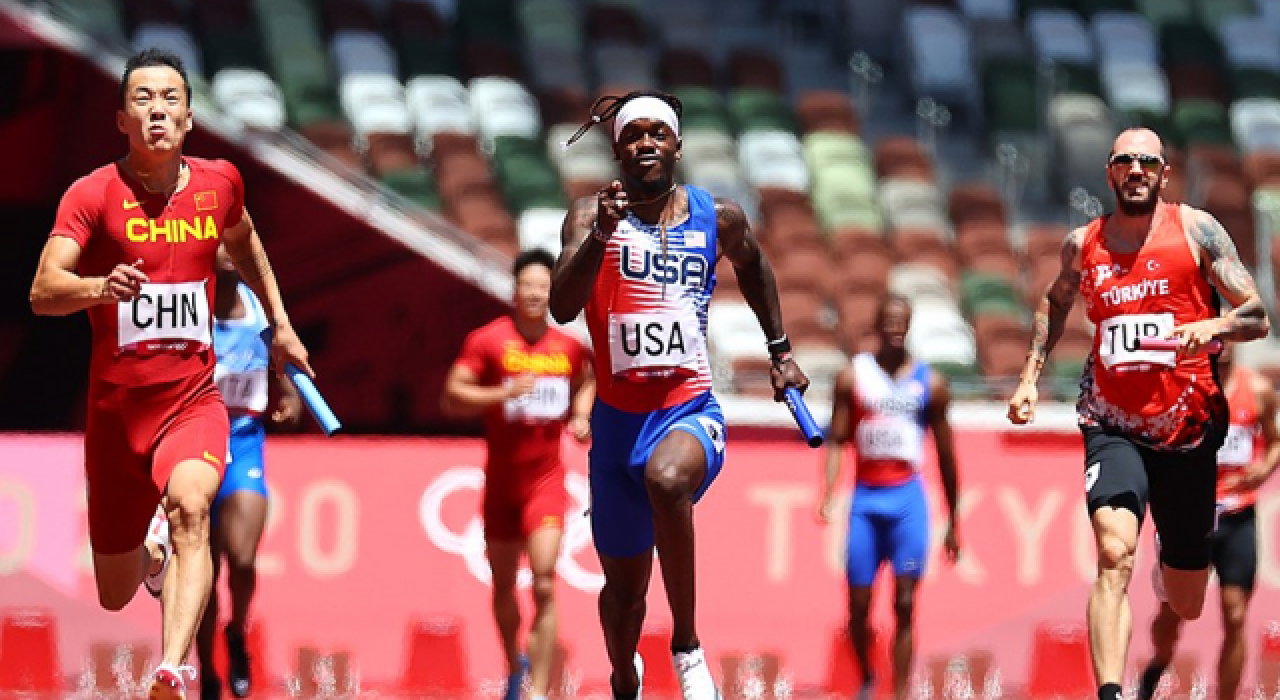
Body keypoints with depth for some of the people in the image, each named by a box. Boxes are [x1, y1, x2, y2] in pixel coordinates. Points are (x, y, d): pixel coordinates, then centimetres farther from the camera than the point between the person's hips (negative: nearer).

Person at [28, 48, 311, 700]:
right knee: (116, 597, 10)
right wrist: (100, 288, -42)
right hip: (116, 406, 0)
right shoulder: (93, 194, -9)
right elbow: (43, 291, -22)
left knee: (189, 506, -33)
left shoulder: (219, 182, 2)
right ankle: (152, 548, 49)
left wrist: (279, 322, 26)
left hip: (193, 401, 0)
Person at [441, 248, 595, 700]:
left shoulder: (570, 347, 1)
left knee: (544, 585, -15)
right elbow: (451, 398, -13)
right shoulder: (487, 341, -8)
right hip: (501, 478, 0)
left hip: (546, 479, 0)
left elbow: (585, 381, 24)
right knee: (503, 583, 14)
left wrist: (581, 416, 5)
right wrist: (503, 393, -26)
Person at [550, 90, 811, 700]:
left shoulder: (717, 217, 1)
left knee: (667, 479, -38)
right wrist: (601, 235, -35)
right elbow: (562, 308, -21)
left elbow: (752, 264, 25)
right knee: (624, 585, 12)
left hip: (690, 408, -1)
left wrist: (780, 349, 26)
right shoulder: (592, 215, -5)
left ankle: (686, 645, -23)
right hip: (618, 416, 1)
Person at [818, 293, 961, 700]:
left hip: (908, 499, -1)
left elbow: (945, 456, 10)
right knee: (858, 607, 2)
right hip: (866, 499, 1)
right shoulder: (852, 377, 4)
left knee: (905, 606, -9)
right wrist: (828, 495, -13)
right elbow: (836, 441, 2)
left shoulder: (931, 384, 5)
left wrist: (952, 524, 11)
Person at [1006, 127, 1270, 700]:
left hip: (1189, 430, 0)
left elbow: (1258, 317, -4)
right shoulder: (1083, 244, 7)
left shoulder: (1195, 229, -2)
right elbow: (1055, 302, 29)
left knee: (1187, 605, 12)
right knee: (1115, 552, -28)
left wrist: (1213, 326, -24)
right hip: (1113, 428, 0)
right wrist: (1031, 376, 20)